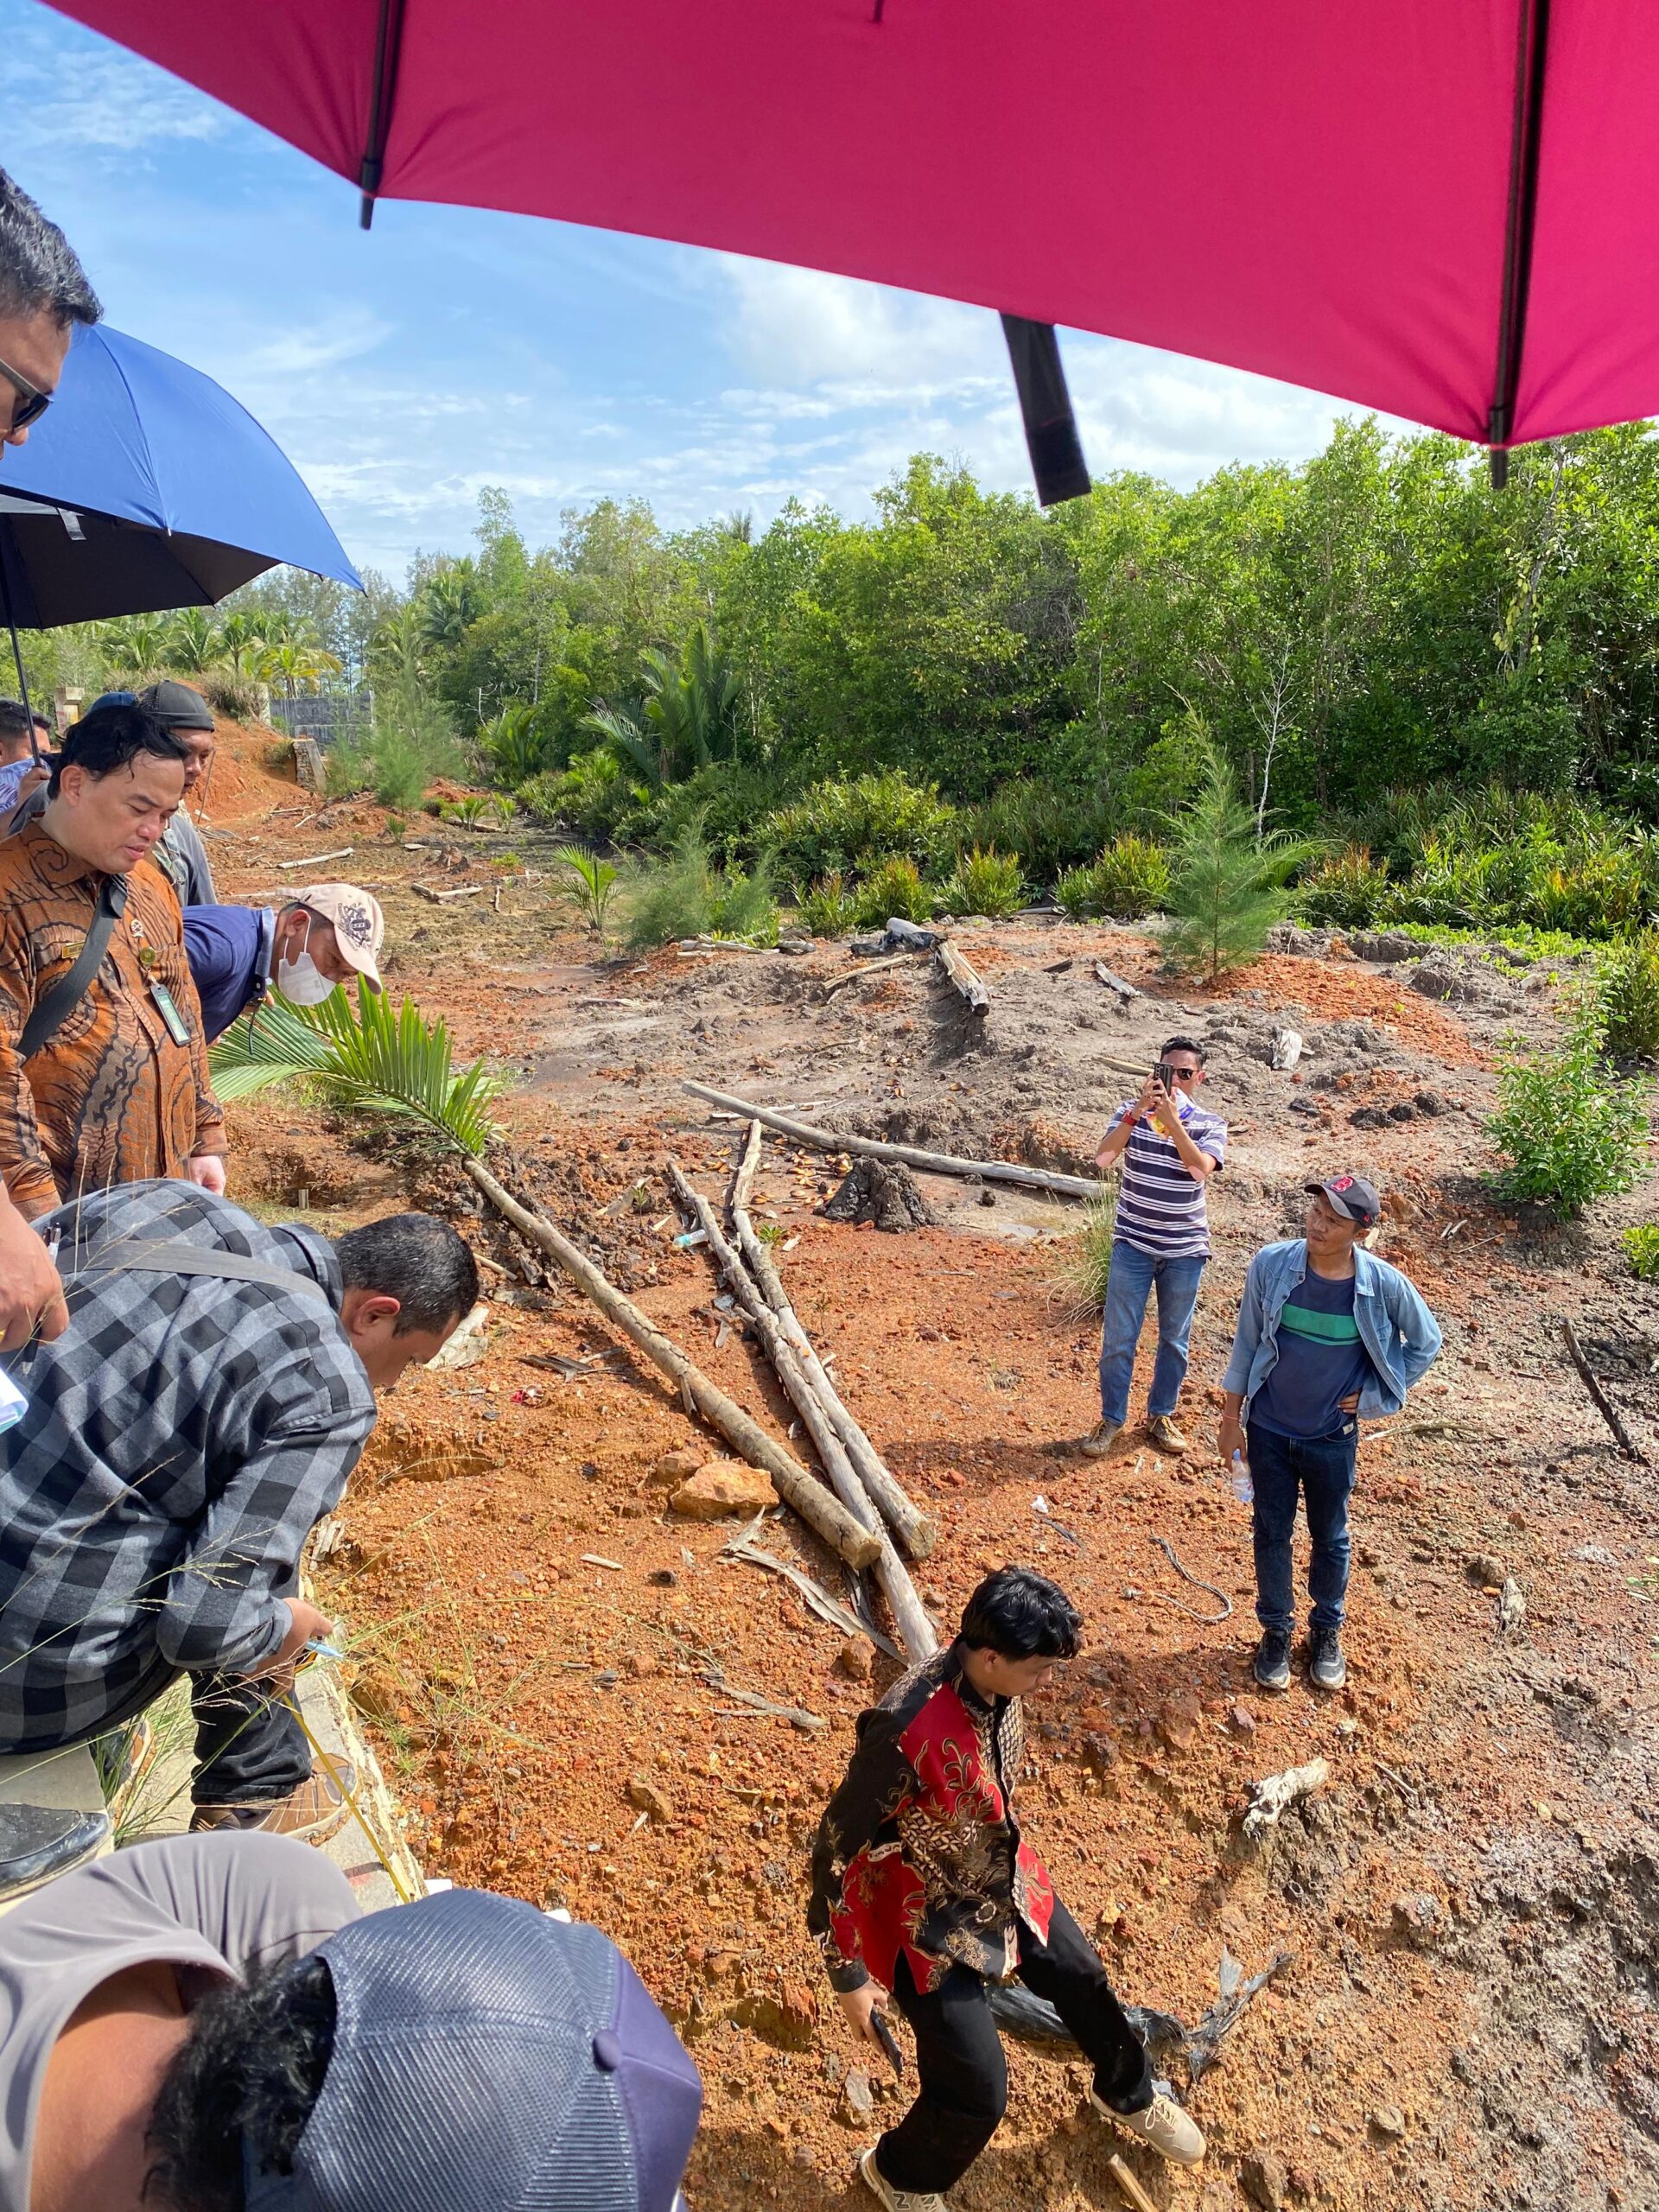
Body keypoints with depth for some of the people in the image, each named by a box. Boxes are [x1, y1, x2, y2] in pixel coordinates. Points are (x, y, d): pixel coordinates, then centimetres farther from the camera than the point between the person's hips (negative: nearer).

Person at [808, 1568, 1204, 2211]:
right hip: (931, 1923, -7)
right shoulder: (907, 1732, -39)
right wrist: (849, 1977, -16)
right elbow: (834, 1854, -26)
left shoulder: (997, 1685, -16)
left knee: (1084, 1982, 23)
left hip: (1007, 1884, 7)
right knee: (977, 2093, 3)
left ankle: (1128, 2095, 56)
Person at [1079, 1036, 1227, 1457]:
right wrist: (1138, 1111, -28)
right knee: (1118, 1337, 3)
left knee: (1174, 1338, 13)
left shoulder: (1210, 1124, -4)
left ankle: (1161, 1415, 30)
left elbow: (1201, 1169, -23)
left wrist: (1171, 1118, -28)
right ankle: (1111, 1418, 18)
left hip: (1185, 1249, 1)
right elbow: (1103, 1159, -19)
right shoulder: (1132, 1111, -4)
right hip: (1133, 1244, -1)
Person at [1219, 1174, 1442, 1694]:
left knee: (1330, 1539, 19)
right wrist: (1231, 1417, 0)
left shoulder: (1385, 1285, -19)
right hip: (1268, 1431, 0)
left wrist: (1372, 1396, -4)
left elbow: (1426, 1344, 1)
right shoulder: (1271, 1264, -18)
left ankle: (1327, 1631, 43)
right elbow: (1246, 1343, -5)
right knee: (1271, 1534, 16)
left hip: (1332, 1440, 0)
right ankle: (1276, 1631, 38)